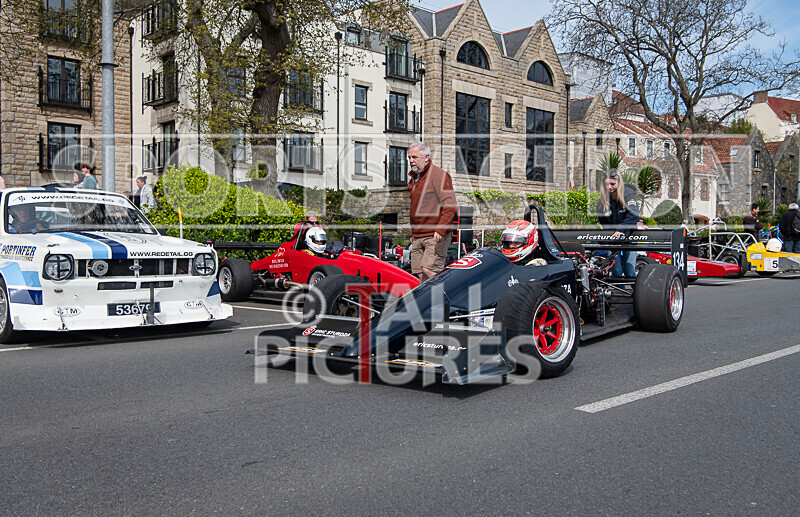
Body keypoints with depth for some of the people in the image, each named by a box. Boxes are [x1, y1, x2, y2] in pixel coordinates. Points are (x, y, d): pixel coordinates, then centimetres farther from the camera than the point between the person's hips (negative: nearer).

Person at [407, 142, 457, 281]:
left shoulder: (439, 176, -7)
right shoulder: (413, 178, 20)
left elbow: (450, 206, -15)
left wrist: (441, 229, -25)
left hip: (436, 236, -8)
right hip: (418, 237, 8)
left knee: (428, 270, -18)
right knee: (420, 273, 3)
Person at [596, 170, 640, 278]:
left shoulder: (628, 194, -9)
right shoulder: (602, 200, 1)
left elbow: (633, 215, -24)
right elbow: (601, 222, 5)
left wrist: (620, 230, -37)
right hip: (612, 238, 3)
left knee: (629, 272, -5)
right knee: (616, 271, 0)